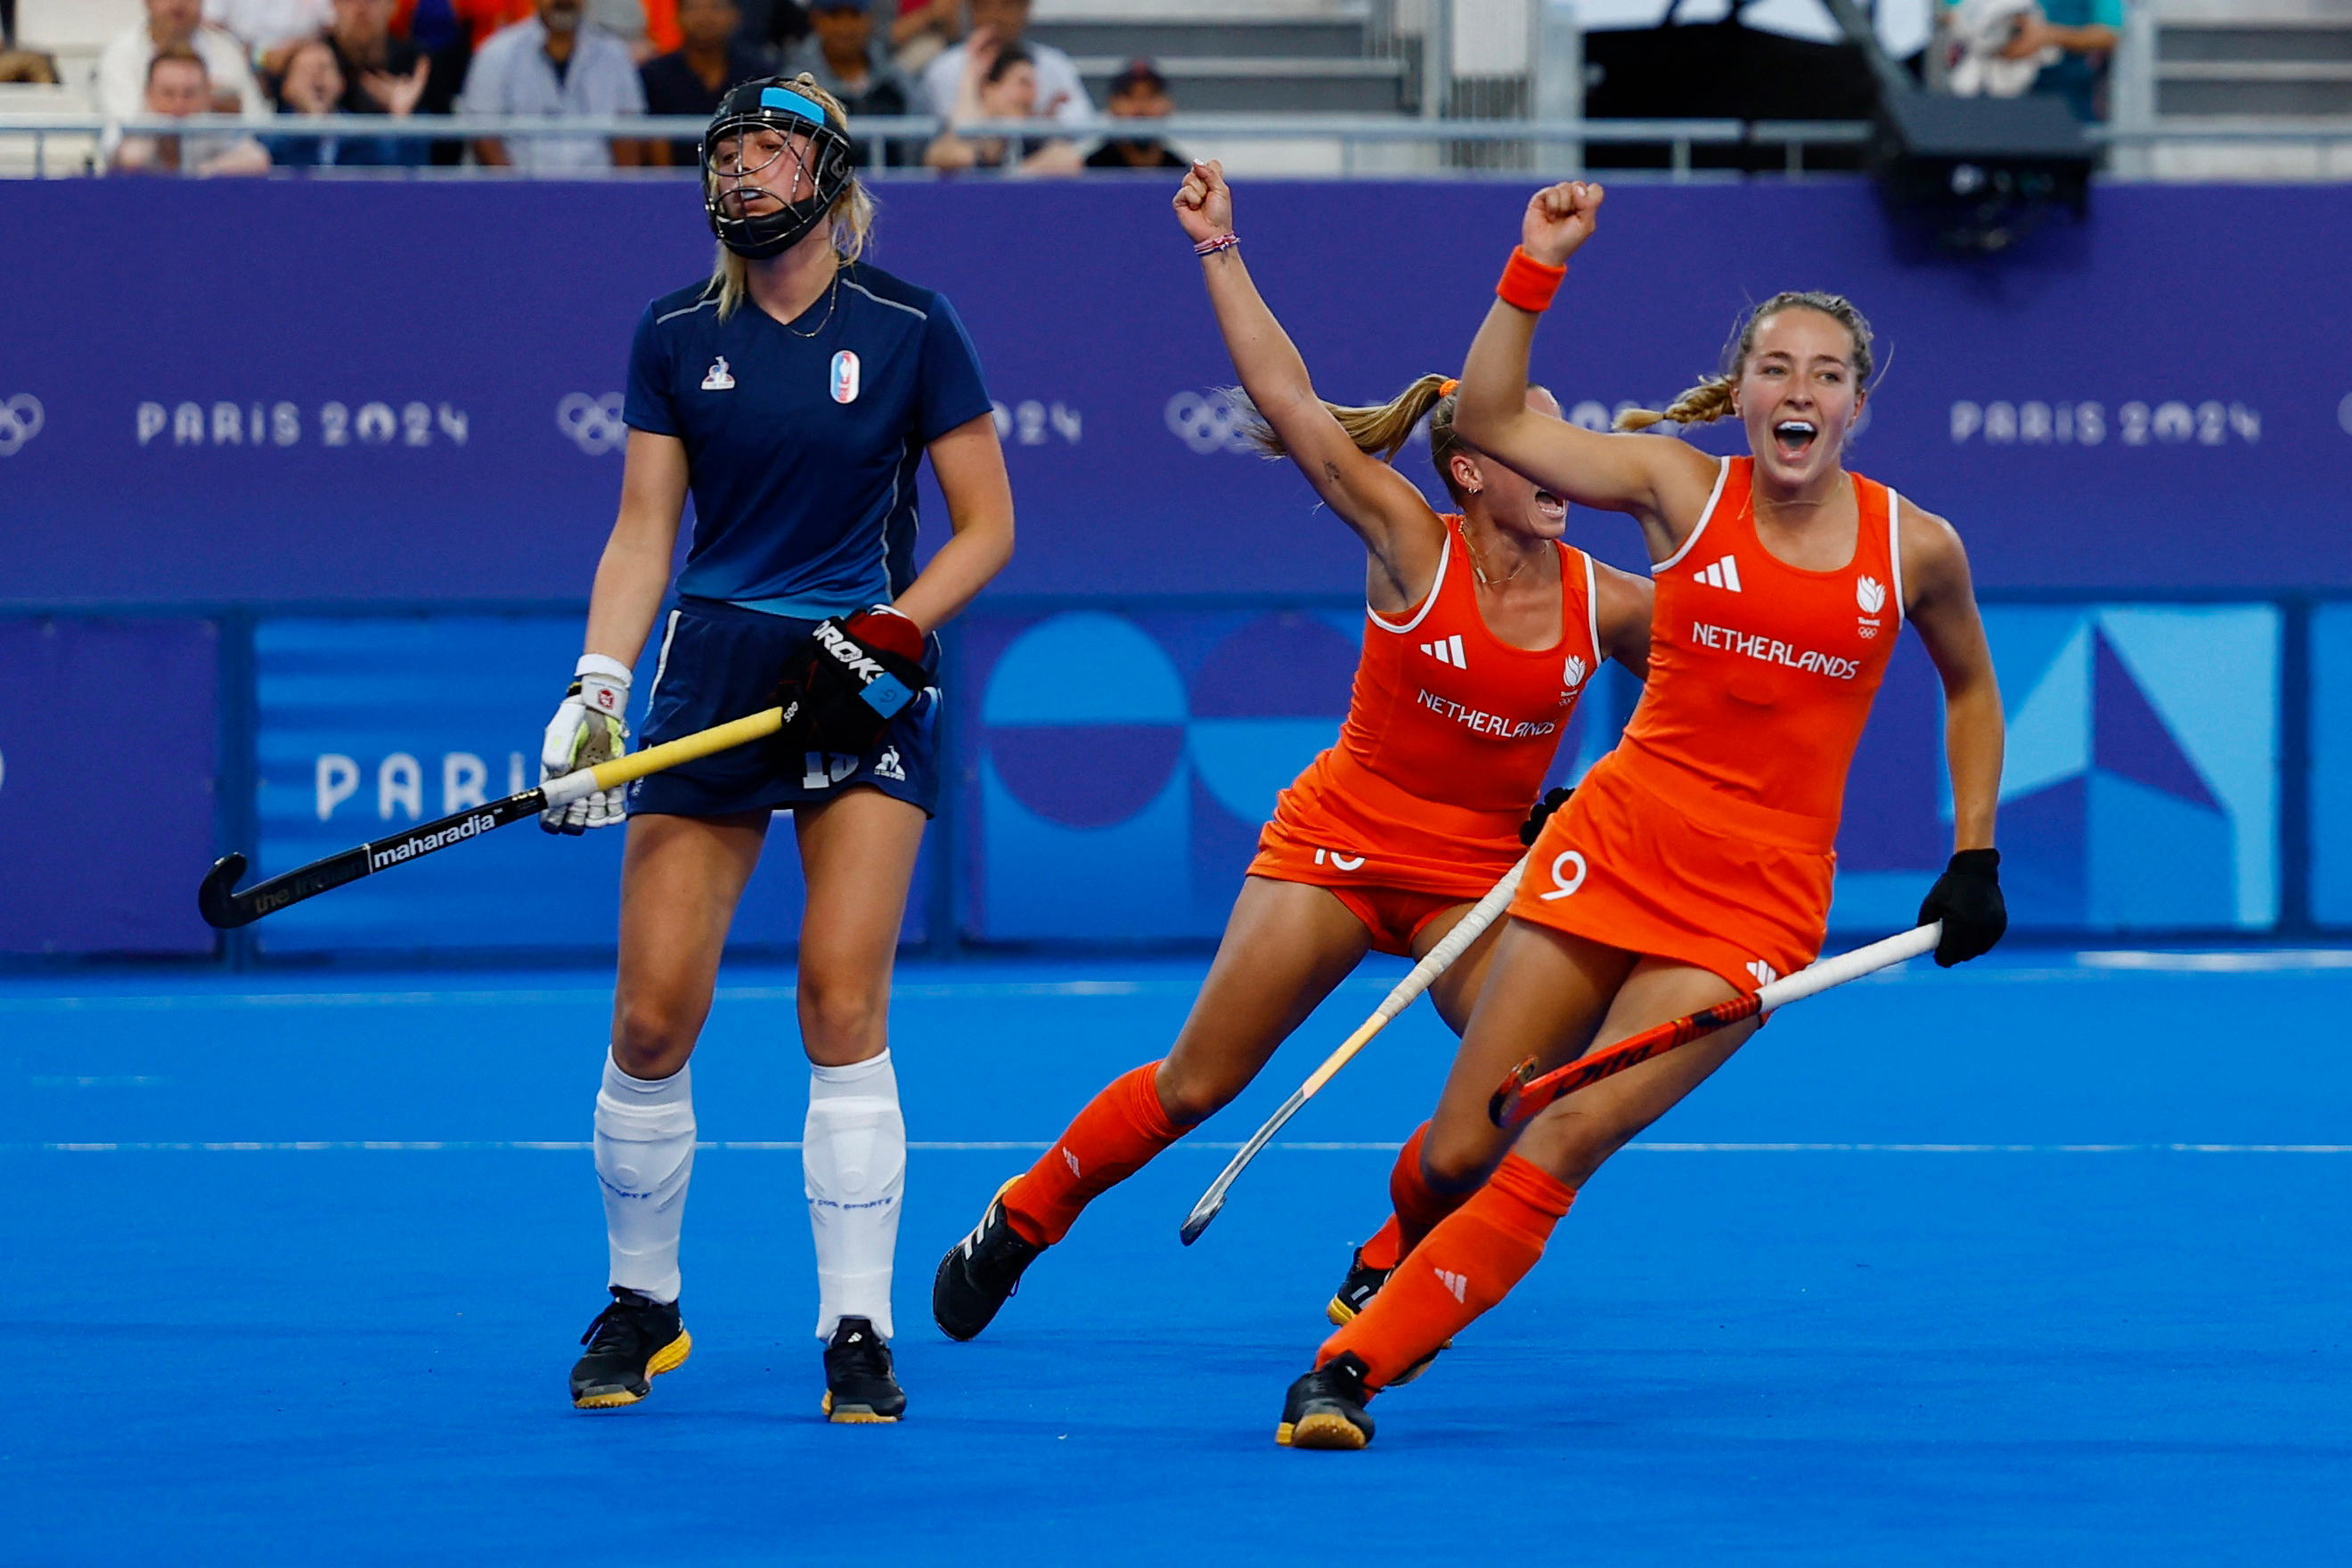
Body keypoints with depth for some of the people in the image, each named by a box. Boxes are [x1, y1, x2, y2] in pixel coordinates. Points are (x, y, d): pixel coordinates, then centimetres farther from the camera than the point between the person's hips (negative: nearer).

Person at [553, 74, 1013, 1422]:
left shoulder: (909, 329, -3)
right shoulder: (677, 336, 5)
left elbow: (987, 526, 1)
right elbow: (644, 529, 5)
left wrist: (890, 631, -13)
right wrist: (596, 687, -9)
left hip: (865, 685, -2)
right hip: (712, 670, 2)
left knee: (843, 1007, -13)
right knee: (652, 1020, -3)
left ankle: (860, 1334, -5)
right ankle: (641, 1303, 17)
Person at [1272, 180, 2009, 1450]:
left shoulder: (1913, 548, 1)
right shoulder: (1682, 489, -1)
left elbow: (1969, 686, 19)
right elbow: (1490, 421, -5)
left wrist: (1976, 859, 13)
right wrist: (1537, 269, -13)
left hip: (1762, 894, -1)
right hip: (1616, 844, 1)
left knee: (1566, 1140, -16)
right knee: (1457, 1149, 2)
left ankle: (1357, 1363, -10)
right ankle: (1400, 1264, 36)